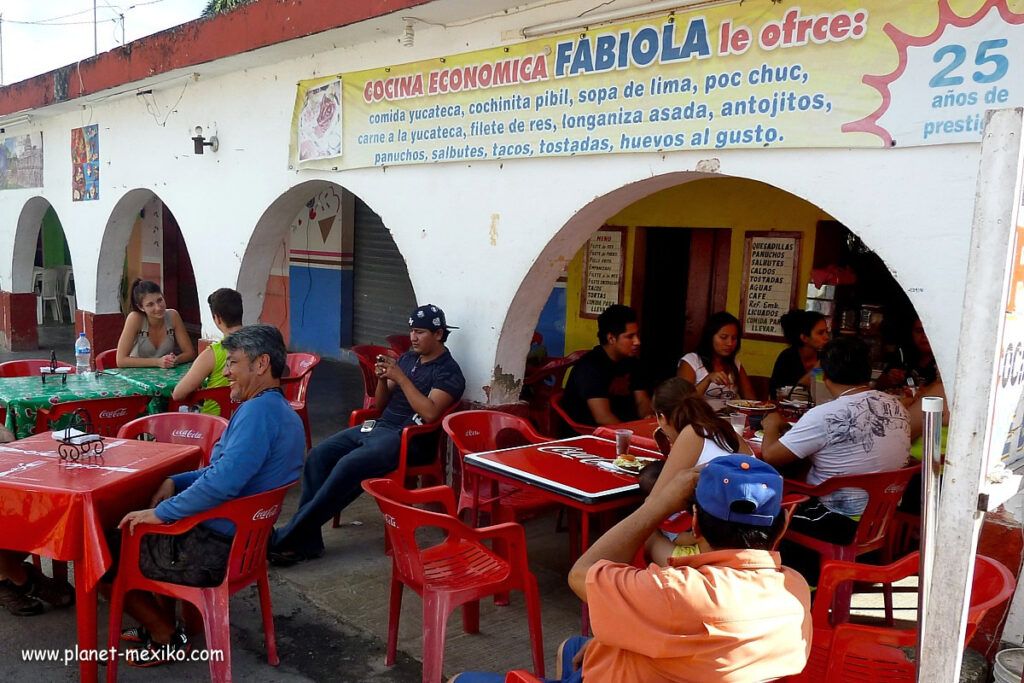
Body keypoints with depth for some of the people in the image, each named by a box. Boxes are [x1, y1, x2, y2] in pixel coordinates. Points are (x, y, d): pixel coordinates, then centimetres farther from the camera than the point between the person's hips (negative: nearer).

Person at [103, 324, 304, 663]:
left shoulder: (259, 410, -24)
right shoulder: (282, 412, 8)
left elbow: (222, 482, -34)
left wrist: (161, 513, -22)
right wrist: (174, 482, 6)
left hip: (214, 550, -10)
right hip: (244, 539, 10)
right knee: (128, 527, 25)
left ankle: (167, 638, 15)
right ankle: (157, 624, 26)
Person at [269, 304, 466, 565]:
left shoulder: (449, 372, -5)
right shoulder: (407, 358, 18)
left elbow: (430, 413, -20)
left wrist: (400, 377, -17)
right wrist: (382, 378, -1)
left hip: (404, 439, -8)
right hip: (377, 426, 8)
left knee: (348, 465, -28)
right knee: (318, 454, -12)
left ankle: (286, 538, -19)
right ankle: (307, 541, -13)